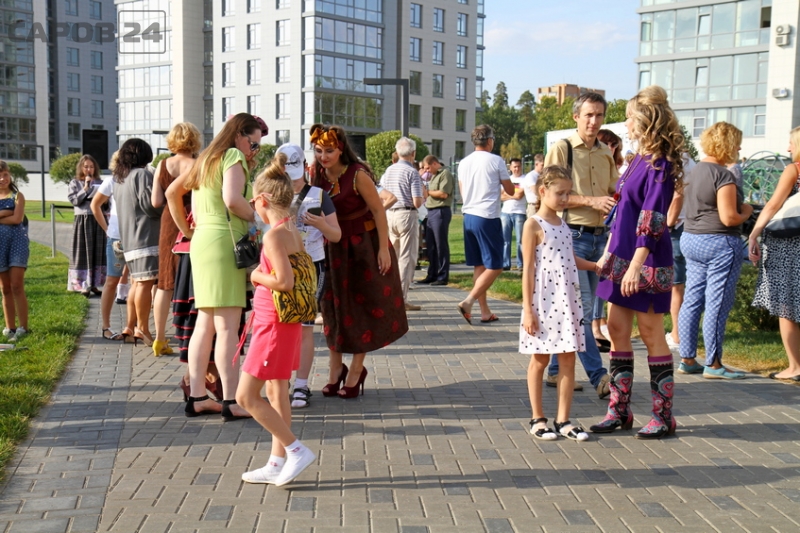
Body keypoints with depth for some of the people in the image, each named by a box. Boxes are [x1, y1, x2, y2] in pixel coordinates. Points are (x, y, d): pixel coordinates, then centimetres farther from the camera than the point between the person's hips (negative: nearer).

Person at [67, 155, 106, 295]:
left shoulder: (100, 182, 11)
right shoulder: (75, 183, 4)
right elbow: (74, 200, -7)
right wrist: (85, 188, -11)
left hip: (99, 220, 3)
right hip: (82, 220, -3)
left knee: (98, 252, 5)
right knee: (83, 252, -2)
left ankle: (93, 283, 13)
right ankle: (83, 285, 1)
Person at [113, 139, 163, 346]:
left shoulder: (119, 179, 18)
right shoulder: (142, 174, -8)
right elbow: (150, 204, -16)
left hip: (128, 238, 9)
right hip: (146, 237, -9)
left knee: (138, 282, 17)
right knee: (146, 283, -7)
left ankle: (131, 326, 20)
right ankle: (142, 329, -6)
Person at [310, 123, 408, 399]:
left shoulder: (358, 175, -20)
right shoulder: (317, 175, -3)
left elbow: (378, 210, -16)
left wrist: (383, 249, -18)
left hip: (364, 245, -5)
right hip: (333, 247, 5)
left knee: (363, 307, 3)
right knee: (333, 306, 7)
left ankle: (356, 370, 15)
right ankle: (335, 369, 18)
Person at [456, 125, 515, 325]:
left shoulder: (464, 163, 9)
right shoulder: (496, 161, -7)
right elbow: (510, 190, 3)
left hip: (468, 216, 7)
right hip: (488, 217, -6)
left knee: (479, 265, 12)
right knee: (494, 266, -1)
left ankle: (485, 311, 15)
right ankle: (469, 301, -15)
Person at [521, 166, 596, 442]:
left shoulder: (563, 225, 13)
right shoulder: (533, 225, -7)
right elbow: (528, 269, -10)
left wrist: (597, 265, 10)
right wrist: (528, 309, -13)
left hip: (567, 300, 6)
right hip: (543, 301, -6)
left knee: (568, 359, 5)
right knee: (540, 360, 4)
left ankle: (563, 420, 13)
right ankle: (538, 419, 14)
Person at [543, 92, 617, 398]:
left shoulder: (606, 154, 15)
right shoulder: (562, 149, -4)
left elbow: (615, 194, 21)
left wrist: (614, 204, -2)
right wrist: (591, 201, -18)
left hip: (601, 236, 7)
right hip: (573, 236, -7)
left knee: (578, 309, 10)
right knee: (581, 309, -9)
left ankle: (556, 370, 19)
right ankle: (598, 378, -8)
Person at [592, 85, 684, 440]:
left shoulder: (659, 164, -15)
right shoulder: (639, 159, 12)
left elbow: (651, 221, -21)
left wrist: (635, 266, -25)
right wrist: (608, 254, 18)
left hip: (646, 260, -9)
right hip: (623, 255, 9)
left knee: (650, 332, 0)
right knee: (617, 328, 9)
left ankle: (663, 417, 12)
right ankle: (619, 411, 17)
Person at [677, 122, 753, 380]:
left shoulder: (694, 171, 11)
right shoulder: (723, 176, -15)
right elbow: (729, 218, -19)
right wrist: (746, 211, 0)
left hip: (691, 240, 9)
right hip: (719, 243, -9)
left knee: (692, 301, 10)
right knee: (717, 305, -2)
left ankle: (687, 360, 16)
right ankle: (713, 365, 5)